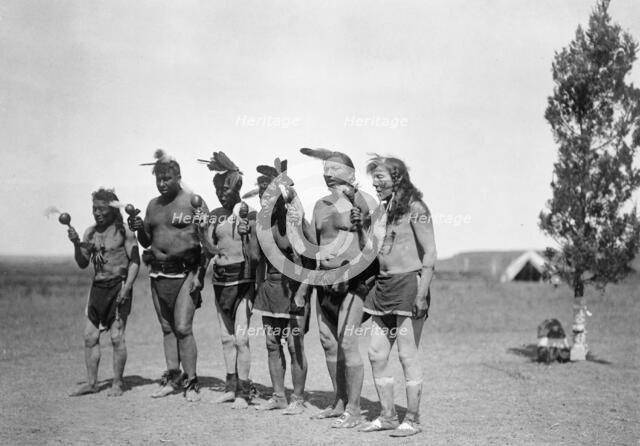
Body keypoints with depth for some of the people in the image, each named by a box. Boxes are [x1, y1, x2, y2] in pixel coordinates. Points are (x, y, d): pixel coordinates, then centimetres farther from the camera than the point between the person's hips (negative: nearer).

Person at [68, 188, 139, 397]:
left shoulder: (123, 231, -6)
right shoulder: (91, 233, 10)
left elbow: (135, 261, -6)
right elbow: (83, 263, 10)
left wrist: (126, 287, -16)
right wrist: (76, 244, -7)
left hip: (118, 285, -6)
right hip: (97, 286, 6)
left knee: (117, 336, -6)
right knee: (90, 336, 4)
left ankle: (117, 384, 4)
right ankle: (91, 382, 12)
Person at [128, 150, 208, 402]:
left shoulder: (193, 202, -5)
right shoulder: (153, 205, 14)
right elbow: (146, 242, 21)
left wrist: (199, 274, -16)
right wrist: (139, 229, -1)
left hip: (184, 272, -6)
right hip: (158, 274, 6)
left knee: (183, 328, -11)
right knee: (167, 329, 10)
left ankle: (191, 382, -4)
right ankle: (172, 377, 16)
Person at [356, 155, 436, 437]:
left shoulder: (414, 208, -9)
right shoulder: (383, 209, 14)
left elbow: (430, 254, -12)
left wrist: (422, 293, -18)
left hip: (408, 284, -8)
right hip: (383, 286, 8)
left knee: (407, 355, -5)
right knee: (376, 354, 7)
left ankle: (412, 419, 3)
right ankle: (387, 416, 16)